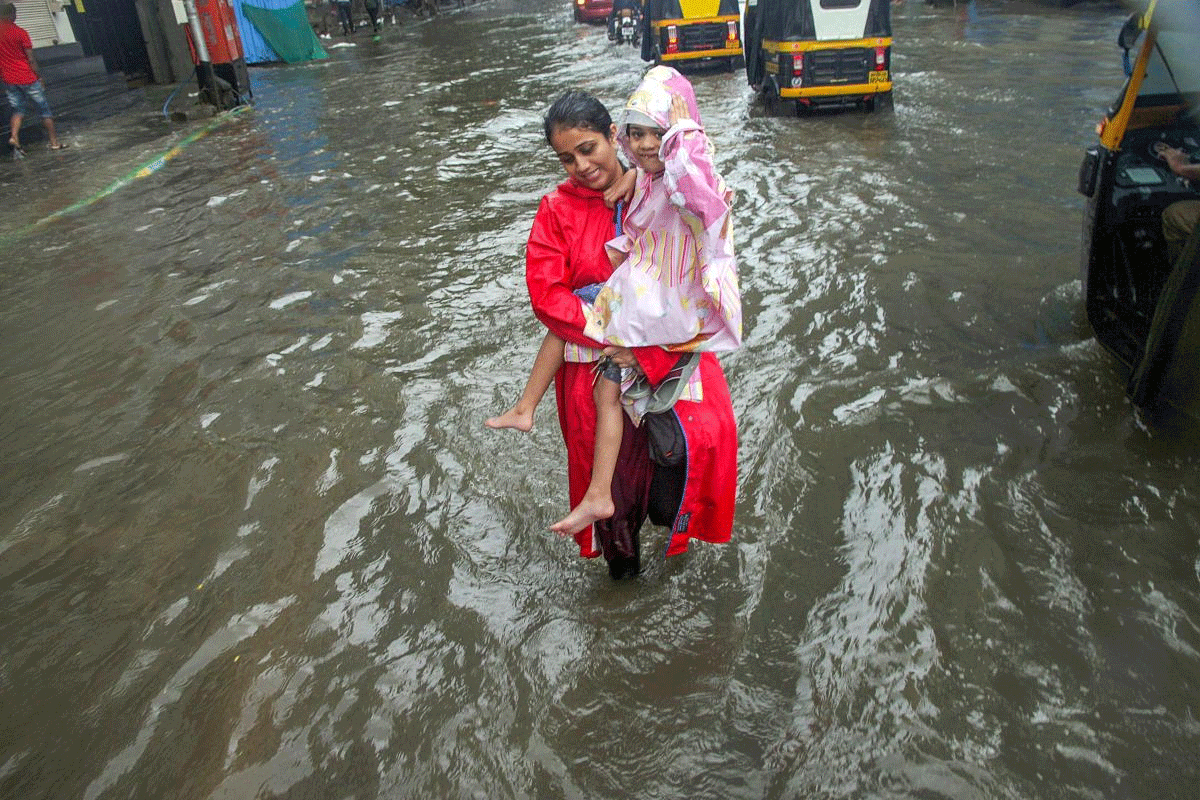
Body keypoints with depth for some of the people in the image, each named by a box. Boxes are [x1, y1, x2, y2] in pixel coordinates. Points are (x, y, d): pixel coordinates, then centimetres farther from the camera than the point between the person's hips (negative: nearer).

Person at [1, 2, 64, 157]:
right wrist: (38, 77, 1)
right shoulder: (20, 32, -11)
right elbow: (31, 60, -11)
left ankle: (14, 137, -11)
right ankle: (54, 142, 11)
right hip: (26, 77, -4)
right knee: (44, 110, 7)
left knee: (17, 110, 13)